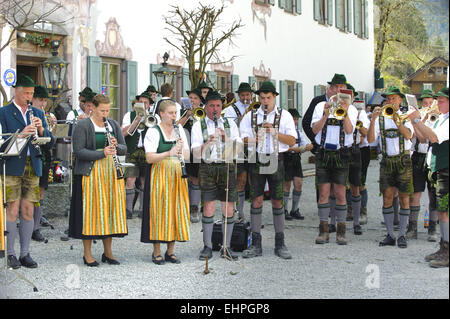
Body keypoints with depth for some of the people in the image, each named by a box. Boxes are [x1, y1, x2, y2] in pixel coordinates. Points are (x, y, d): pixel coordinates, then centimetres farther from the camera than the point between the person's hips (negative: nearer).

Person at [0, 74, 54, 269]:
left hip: (32, 168, 4)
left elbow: (50, 142, 11)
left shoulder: (37, 113, 15)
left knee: (28, 212, 5)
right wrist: (21, 134, -23)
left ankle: (25, 253, 12)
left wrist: (41, 129, -8)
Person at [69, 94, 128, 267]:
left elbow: (124, 149, 13)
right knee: (90, 211, -3)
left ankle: (108, 252, 17)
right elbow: (78, 151, -12)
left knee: (110, 209, 6)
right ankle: (87, 253, 7)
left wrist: (116, 145, -10)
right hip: (90, 173, -5)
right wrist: (101, 153, -22)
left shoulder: (113, 125, 13)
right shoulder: (83, 126, -4)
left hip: (112, 173, 5)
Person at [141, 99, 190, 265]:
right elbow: (149, 158, -15)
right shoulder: (153, 132, -4)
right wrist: (170, 153, -26)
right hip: (159, 174, -5)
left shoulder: (180, 129, 12)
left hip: (177, 175, 5)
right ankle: (156, 252, 6)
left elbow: (187, 156, 11)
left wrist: (182, 149, -10)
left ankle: (171, 251, 14)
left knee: (176, 210, 4)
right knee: (159, 211, -3)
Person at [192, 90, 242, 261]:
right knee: (209, 208, -3)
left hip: (227, 167, 2)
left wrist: (226, 139, -15)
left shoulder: (230, 124, 13)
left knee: (229, 209, 1)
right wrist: (208, 142, -22)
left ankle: (226, 247, 11)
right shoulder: (198, 126, 6)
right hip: (208, 168, -2)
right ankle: (207, 247, 7)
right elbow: (196, 153, -5)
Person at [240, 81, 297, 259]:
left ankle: (280, 245, 9)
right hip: (256, 160, 1)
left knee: (277, 202, 2)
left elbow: (292, 141, 0)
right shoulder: (250, 116, 12)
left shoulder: (284, 116, 8)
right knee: (256, 200, 0)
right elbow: (243, 138, 5)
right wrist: (252, 139, -17)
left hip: (276, 160, -1)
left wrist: (274, 131, -12)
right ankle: (256, 245, 5)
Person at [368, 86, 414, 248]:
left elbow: (407, 135, -14)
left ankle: (402, 235, 5)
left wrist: (395, 118, -24)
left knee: (404, 198, 0)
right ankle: (390, 235, 6)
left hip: (403, 160, -1)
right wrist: (373, 119, -17)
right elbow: (370, 139, -5)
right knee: (387, 198, -1)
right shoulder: (380, 118, 8)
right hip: (387, 161, 1)